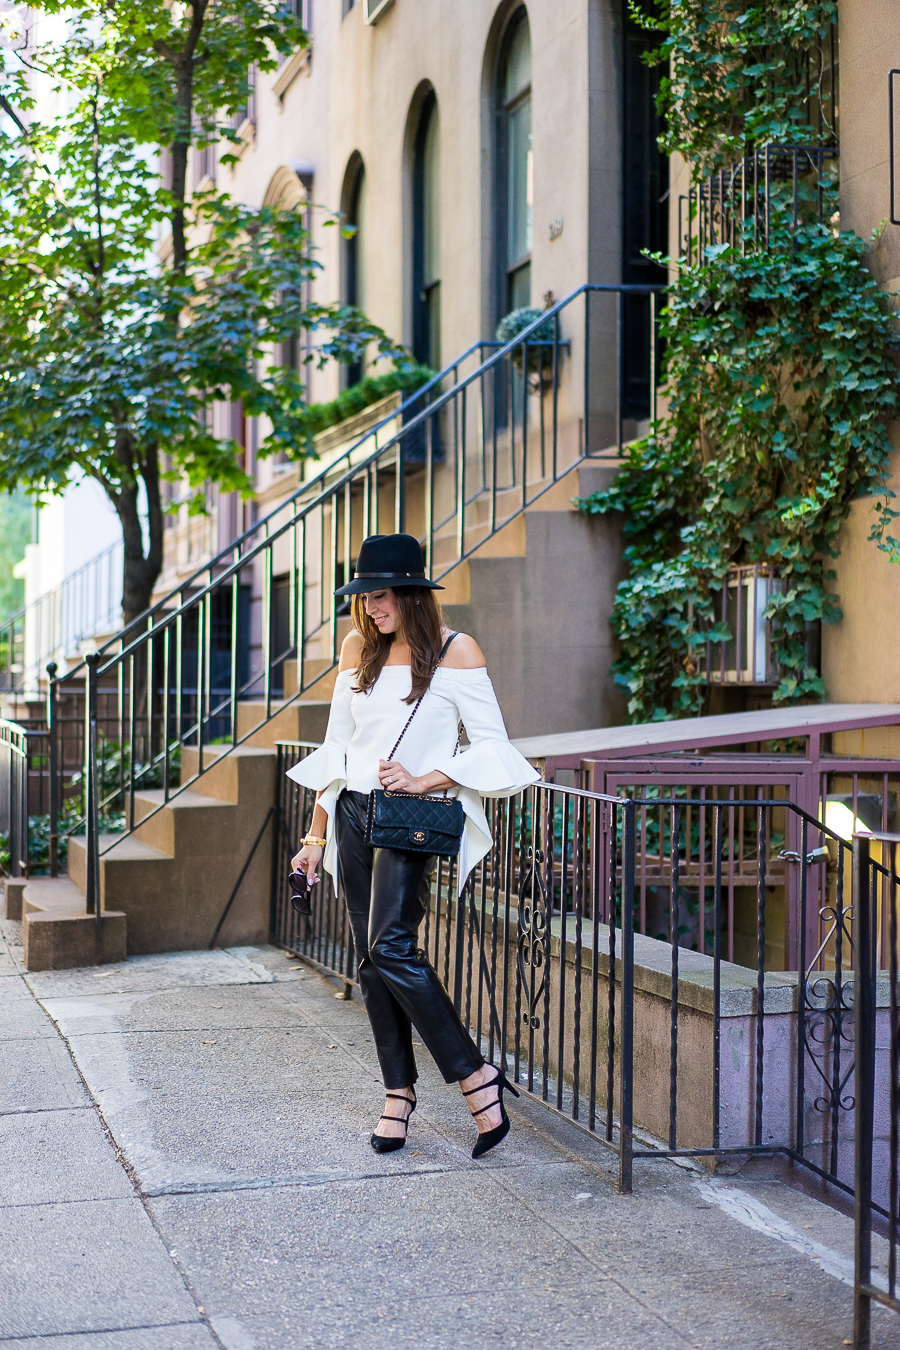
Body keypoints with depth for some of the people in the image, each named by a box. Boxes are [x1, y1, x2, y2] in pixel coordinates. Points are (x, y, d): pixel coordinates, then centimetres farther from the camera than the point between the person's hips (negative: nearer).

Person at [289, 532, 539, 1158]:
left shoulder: (456, 650, -5)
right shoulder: (358, 648, 10)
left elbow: (492, 745, -5)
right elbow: (336, 747, 15)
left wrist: (424, 779, -17)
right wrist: (317, 835, 13)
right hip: (353, 813, 6)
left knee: (392, 947, -19)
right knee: (371, 959, 5)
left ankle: (476, 1074, -11)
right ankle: (398, 1091, 13)